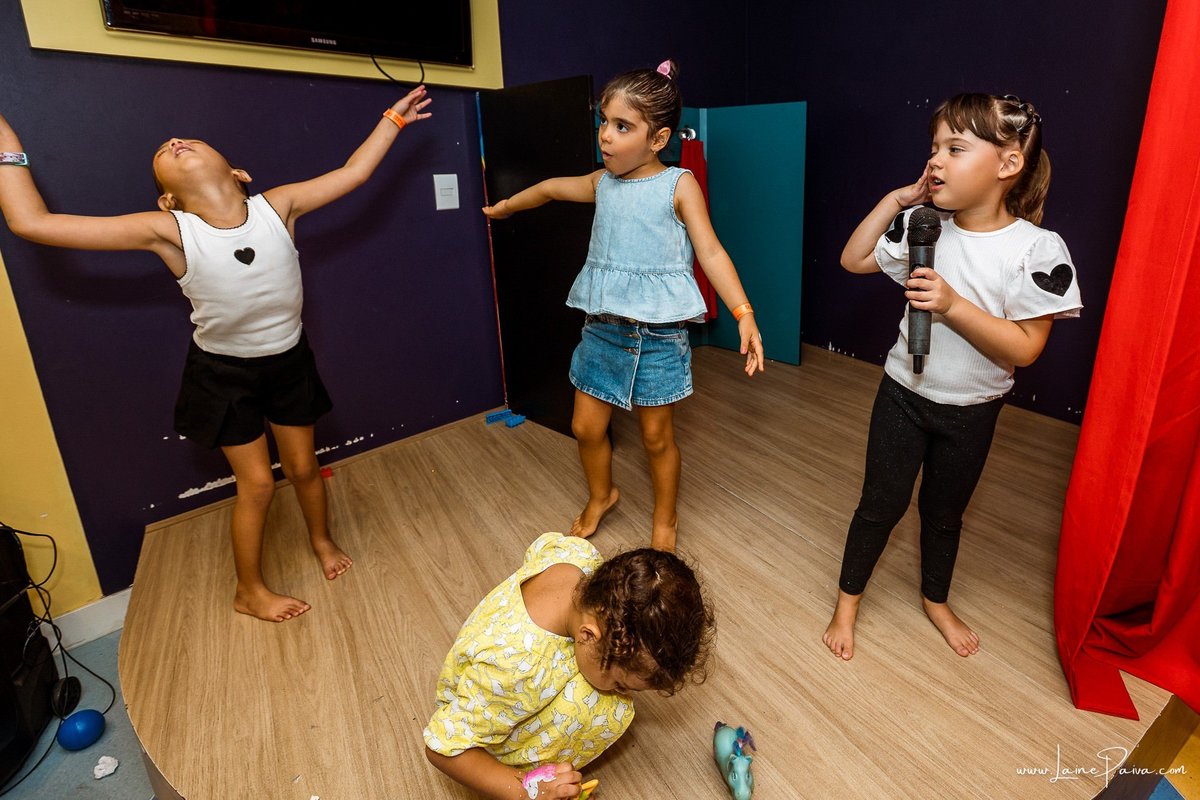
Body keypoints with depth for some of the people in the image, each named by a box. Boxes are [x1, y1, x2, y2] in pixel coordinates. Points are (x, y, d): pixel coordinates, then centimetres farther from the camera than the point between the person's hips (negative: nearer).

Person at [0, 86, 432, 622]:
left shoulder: (278, 206, -14)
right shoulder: (168, 232, -19)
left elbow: (353, 173, -6)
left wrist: (392, 118, -2)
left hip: (289, 361, 2)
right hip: (224, 374, -2)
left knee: (304, 467, 16)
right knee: (257, 484, 6)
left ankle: (321, 539, 47)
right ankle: (249, 591, 31)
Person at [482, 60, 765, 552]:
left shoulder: (678, 185, -7)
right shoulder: (602, 183, 7)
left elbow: (710, 252, -13)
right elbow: (551, 188, 25)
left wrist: (744, 314, -24)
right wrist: (504, 207, 40)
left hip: (658, 334, -5)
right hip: (603, 327, 5)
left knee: (656, 437, 8)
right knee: (586, 427, 11)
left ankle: (664, 521, 33)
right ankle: (600, 497, 40)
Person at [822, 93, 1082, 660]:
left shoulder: (1038, 249, -18)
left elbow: (1024, 349, -19)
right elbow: (853, 260, 1)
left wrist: (952, 305, -32)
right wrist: (894, 201, -9)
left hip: (972, 412, -1)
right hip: (904, 394, 1)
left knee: (944, 512, 19)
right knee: (882, 504, 10)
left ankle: (935, 600, 45)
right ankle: (848, 602, 30)